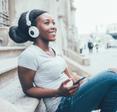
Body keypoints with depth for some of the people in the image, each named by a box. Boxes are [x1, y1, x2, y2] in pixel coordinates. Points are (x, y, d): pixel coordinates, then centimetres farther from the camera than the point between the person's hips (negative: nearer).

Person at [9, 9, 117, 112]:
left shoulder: (55, 51, 11)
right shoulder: (29, 55, -15)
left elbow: (69, 76, 13)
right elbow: (27, 89, -10)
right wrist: (58, 92, -22)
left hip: (73, 95, 9)